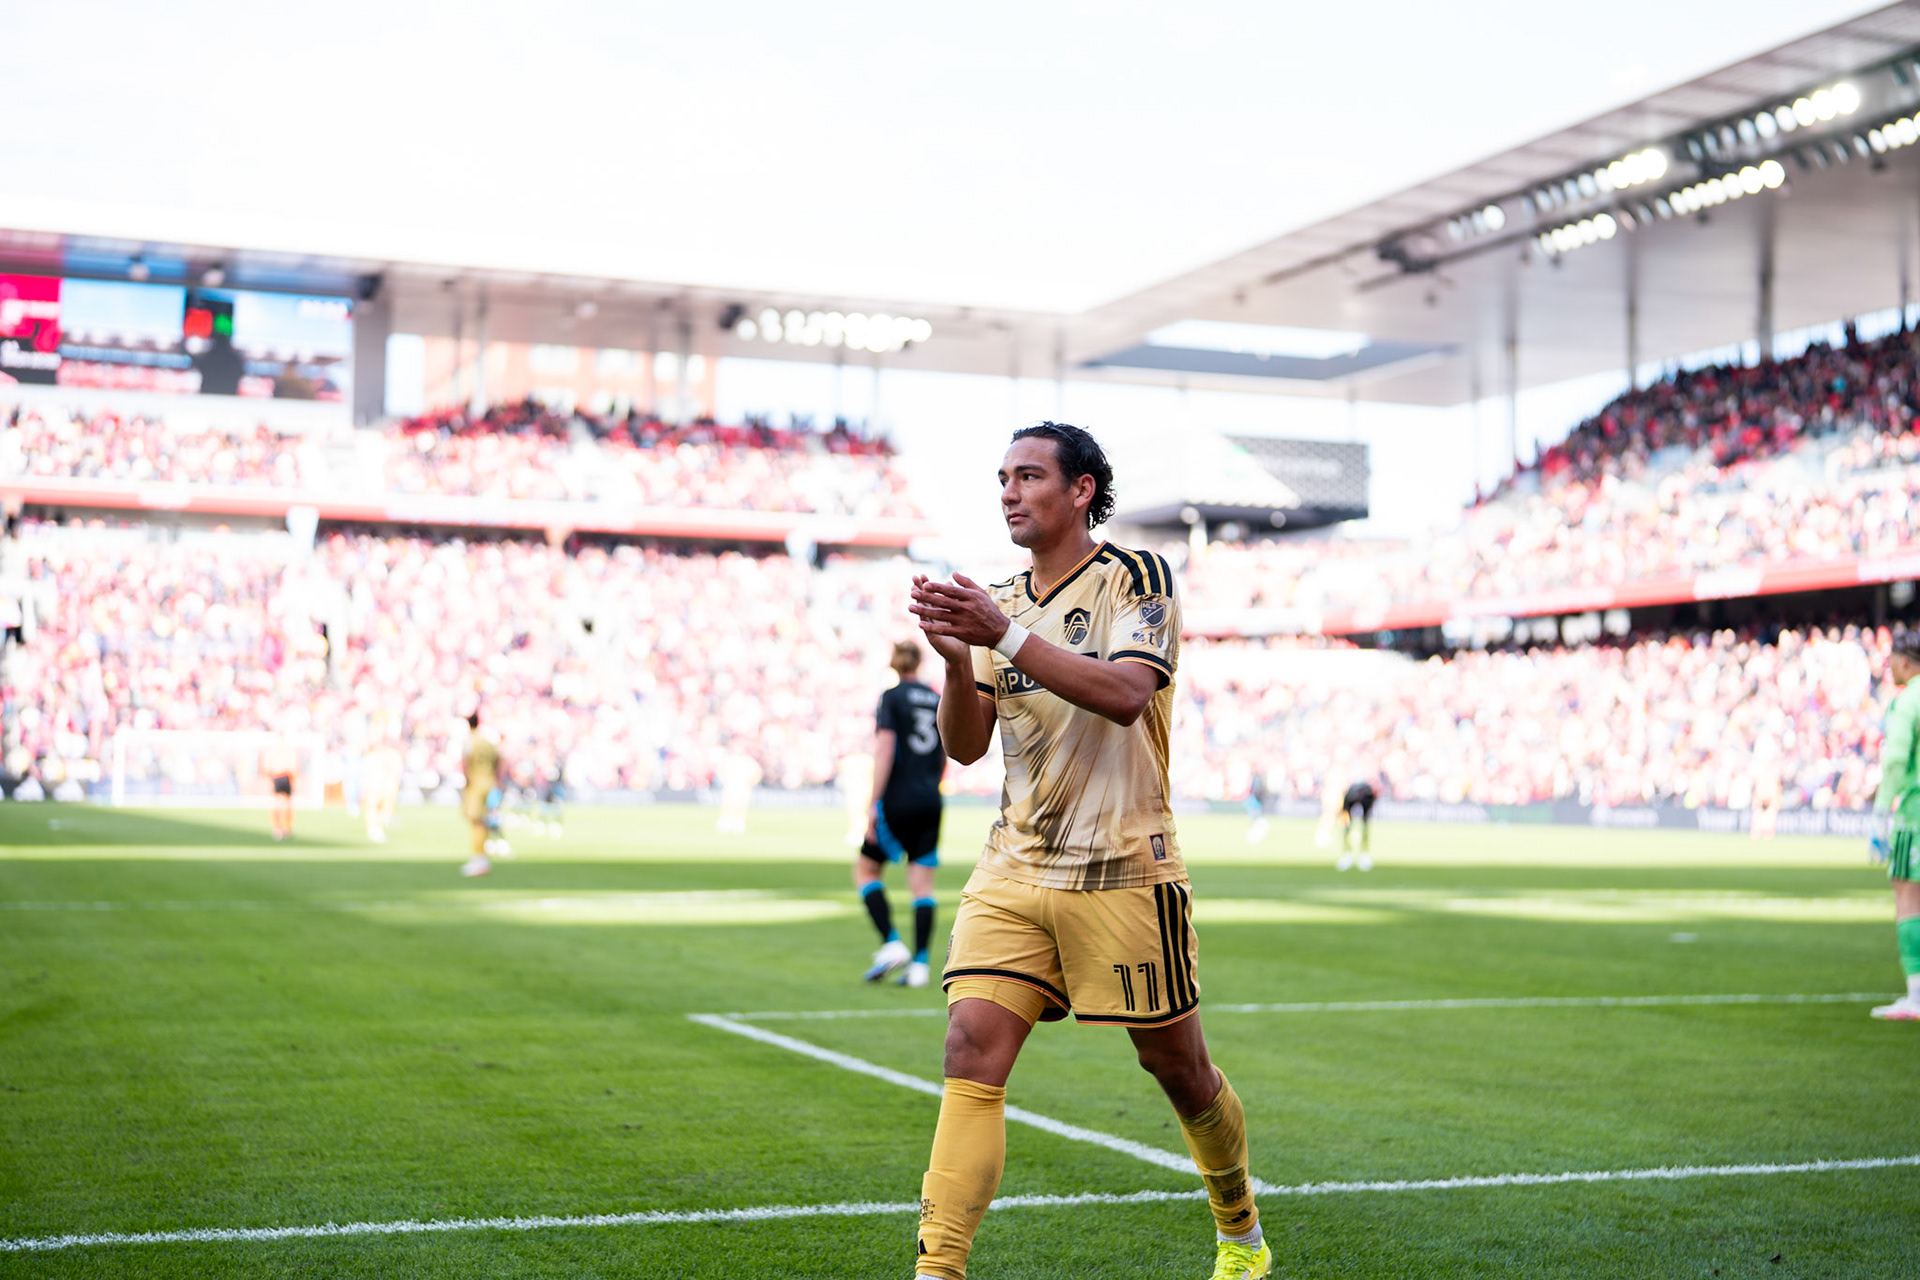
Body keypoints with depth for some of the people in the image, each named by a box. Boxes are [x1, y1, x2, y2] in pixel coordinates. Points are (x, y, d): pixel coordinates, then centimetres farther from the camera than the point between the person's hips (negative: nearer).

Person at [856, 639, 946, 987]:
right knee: (922, 883, 5)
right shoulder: (937, 700, 11)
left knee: (865, 869, 9)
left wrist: (874, 803, -13)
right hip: (930, 802, 5)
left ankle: (892, 944, -3)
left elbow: (885, 750, -14)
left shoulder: (892, 697, -5)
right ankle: (919, 963, 0)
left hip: (897, 799, -5)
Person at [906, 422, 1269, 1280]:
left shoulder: (1137, 577, -5)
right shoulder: (1000, 604, 12)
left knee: (1176, 1065, 9)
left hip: (1121, 872, -4)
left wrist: (1004, 635, -29)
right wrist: (956, 657, -12)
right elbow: (965, 746, 7)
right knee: (972, 1050, -13)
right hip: (1012, 871, 4)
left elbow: (1124, 694, -23)